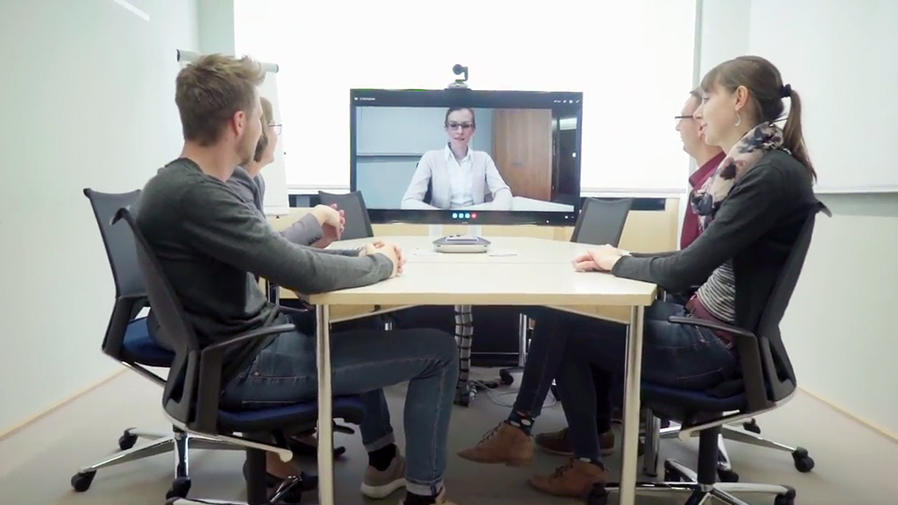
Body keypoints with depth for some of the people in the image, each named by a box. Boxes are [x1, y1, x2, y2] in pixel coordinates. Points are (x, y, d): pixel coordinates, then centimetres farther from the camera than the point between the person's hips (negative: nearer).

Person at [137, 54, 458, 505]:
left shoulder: (183, 184, 7)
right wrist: (381, 263, -9)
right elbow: (303, 273, -27)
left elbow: (272, 250, 14)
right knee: (438, 350, -5)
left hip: (245, 342, 10)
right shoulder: (194, 195, -26)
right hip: (246, 367, -10)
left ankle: (383, 461, 35)